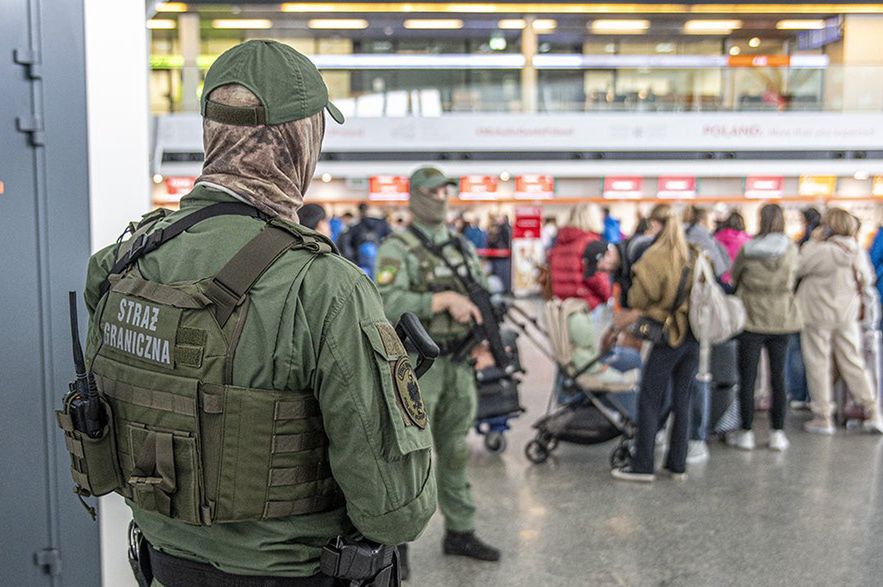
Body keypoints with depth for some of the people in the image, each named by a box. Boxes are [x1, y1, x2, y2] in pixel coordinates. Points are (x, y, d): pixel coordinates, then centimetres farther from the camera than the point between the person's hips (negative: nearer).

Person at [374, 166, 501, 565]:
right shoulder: (397, 249, -8)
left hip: (460, 365, 6)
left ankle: (460, 531, 27)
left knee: (455, 452, 15)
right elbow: (389, 303, -23)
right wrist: (445, 299, -28)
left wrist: (486, 344, -1)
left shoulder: (463, 248, 12)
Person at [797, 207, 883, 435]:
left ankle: (823, 416, 8)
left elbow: (797, 268, -11)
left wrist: (812, 241, -6)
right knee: (853, 362, 13)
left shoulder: (822, 251, -20)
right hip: (848, 316, 6)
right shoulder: (857, 252, -1)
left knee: (818, 364, 4)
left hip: (818, 316, -5)